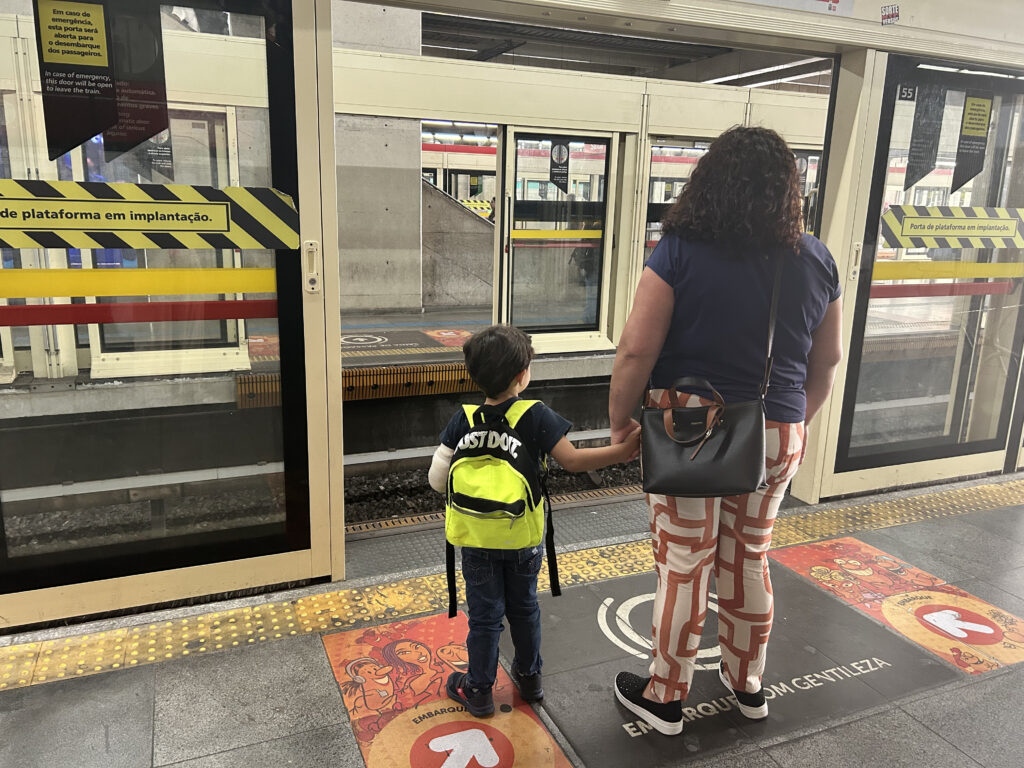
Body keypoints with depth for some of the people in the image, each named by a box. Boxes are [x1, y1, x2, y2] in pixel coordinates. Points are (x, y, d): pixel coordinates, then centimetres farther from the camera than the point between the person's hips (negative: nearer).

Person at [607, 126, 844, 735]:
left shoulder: (680, 251, -14)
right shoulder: (816, 259, 1)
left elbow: (637, 350, -17)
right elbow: (828, 358, 10)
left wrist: (620, 419, -2)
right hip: (776, 435, 5)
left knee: (684, 564, 8)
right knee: (750, 559, 21)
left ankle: (666, 697, 27)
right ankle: (748, 685, 39)